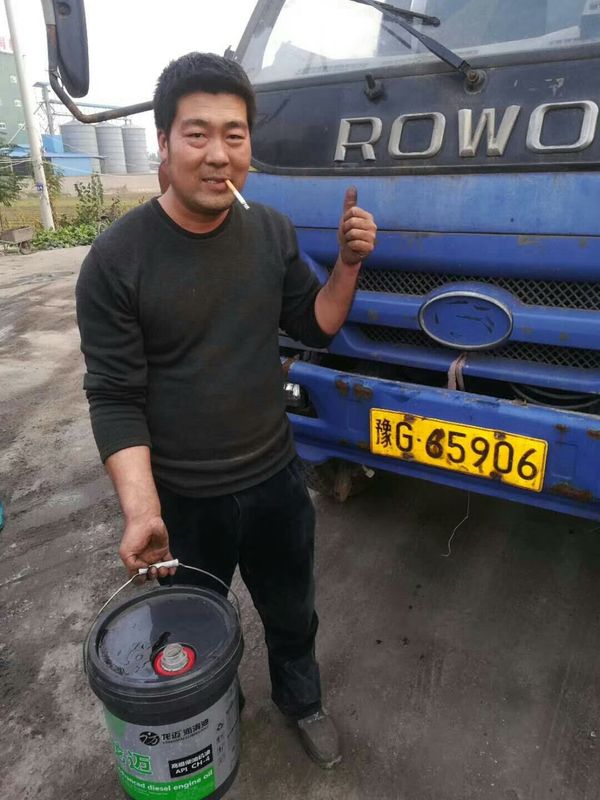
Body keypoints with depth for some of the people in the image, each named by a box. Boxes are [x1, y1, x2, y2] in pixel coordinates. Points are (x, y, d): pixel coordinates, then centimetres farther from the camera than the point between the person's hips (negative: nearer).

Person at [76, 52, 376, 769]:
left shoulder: (273, 233, -4)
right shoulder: (116, 259, -18)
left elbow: (316, 328, 4)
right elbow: (115, 399, -16)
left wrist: (348, 264, -13)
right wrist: (141, 509, -27)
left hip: (277, 481, 4)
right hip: (182, 500, -3)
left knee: (292, 615, 27)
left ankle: (301, 701, 58)